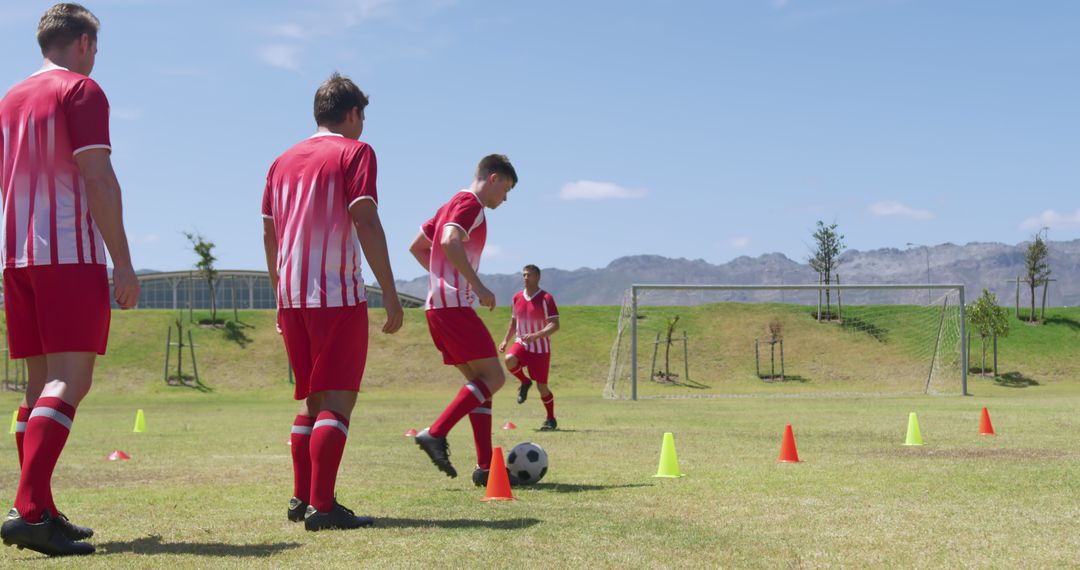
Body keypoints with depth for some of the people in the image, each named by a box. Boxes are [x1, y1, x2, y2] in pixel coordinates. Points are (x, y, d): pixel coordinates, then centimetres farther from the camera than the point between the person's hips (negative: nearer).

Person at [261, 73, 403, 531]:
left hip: (292, 298, 7)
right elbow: (365, 222, -12)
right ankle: (321, 506, -11)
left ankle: (301, 499, 16)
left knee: (312, 399, 16)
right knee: (338, 400, -5)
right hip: (339, 295, -7)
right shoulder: (354, 152, -2)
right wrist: (390, 294, -13)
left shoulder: (284, 161, 17)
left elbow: (270, 234, 18)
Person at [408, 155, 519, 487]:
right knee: (493, 377, -9)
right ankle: (435, 434, -16)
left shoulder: (451, 205, 23)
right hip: (455, 306, -10)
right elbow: (450, 242, -25)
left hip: (438, 306, 10)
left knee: (480, 382, 9)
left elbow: (417, 247, 28)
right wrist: (478, 286, -23)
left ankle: (485, 466, 5)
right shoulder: (471, 204, -6)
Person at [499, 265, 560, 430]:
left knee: (542, 386, -3)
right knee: (510, 359, -30)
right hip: (521, 343, 4)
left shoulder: (546, 298, -12)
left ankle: (551, 419, 18)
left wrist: (536, 335, -30)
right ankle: (525, 382, 1)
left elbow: (555, 325, -18)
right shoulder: (517, 298, 6)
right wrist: (506, 340, 11)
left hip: (540, 348, -4)